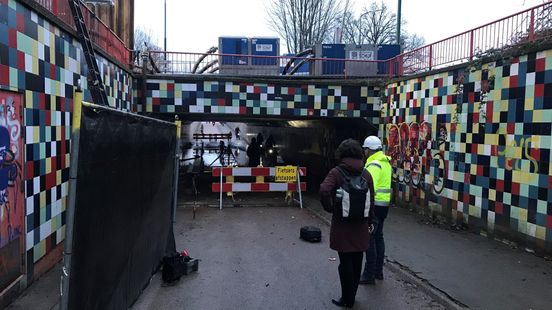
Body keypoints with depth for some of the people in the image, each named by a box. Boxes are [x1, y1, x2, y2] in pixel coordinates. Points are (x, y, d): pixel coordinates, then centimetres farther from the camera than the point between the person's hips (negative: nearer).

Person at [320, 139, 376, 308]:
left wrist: (330, 208, -10)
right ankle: (351, 297, 29)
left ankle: (347, 299, 16)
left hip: (342, 225, -4)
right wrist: (371, 220, 16)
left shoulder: (336, 172, -10)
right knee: (357, 261, 15)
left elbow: (324, 191, -26)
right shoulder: (366, 174, 2)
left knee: (346, 262, 6)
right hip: (361, 225, 4)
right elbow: (371, 200, 5)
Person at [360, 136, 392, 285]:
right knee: (378, 236, 17)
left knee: (369, 238, -3)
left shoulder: (374, 164, -17)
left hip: (375, 204, -10)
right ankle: (378, 271, 26)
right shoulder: (385, 162, 14)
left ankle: (369, 274, 3)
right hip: (384, 204, 10)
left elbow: (370, 187, -27)